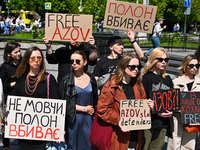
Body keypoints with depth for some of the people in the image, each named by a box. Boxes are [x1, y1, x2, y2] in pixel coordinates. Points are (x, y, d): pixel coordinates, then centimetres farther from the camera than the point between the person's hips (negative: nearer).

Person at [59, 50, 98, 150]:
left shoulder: (91, 79, 6)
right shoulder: (66, 80, -3)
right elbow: (65, 103, -6)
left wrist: (92, 111, 2)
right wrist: (85, 109, -7)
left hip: (88, 119, 2)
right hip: (72, 120, -2)